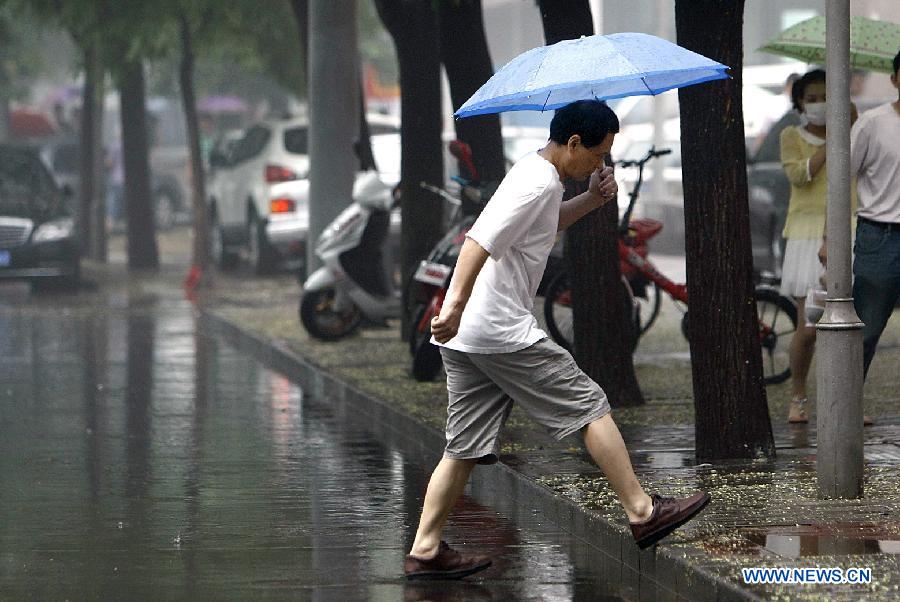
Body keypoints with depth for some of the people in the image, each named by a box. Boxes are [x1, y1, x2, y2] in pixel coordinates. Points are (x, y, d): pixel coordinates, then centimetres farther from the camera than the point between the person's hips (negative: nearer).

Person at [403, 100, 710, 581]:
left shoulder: (534, 172, 18)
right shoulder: (538, 183, -14)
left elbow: (547, 224, 38)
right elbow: (479, 240, -25)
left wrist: (591, 199, 20)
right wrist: (456, 306, -34)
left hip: (464, 337, 10)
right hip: (504, 332, -10)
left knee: (466, 445, 10)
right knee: (590, 407, -1)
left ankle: (425, 550, 8)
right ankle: (643, 513, 3)